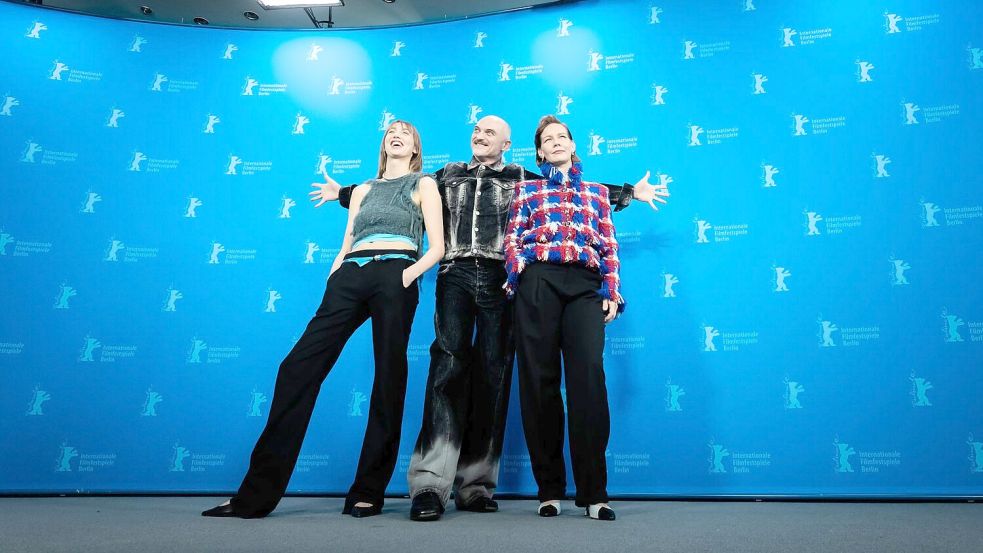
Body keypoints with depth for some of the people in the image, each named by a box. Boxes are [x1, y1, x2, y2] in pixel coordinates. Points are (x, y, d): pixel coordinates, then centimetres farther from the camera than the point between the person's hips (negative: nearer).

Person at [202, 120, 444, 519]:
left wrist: (412, 273, -12)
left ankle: (368, 492, 4)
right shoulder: (362, 190, 28)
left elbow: (437, 247, 5)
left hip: (393, 276, -3)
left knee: (388, 375, -7)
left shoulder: (423, 184, 17)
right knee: (299, 366, -8)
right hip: (350, 277, 4)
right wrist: (331, 280, 6)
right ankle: (257, 493, -4)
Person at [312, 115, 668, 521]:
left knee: (492, 374, -3)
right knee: (449, 363, -17)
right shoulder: (448, 175, 24)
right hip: (456, 276, 0)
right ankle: (430, 483, -21)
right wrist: (343, 193, 33)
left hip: (500, 279, 0)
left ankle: (476, 485, 3)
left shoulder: (522, 179, 19)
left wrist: (631, 192, 18)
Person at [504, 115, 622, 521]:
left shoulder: (596, 192, 24)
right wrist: (518, 275, -8)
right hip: (538, 283, 0)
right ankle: (550, 489, 6)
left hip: (586, 286, 1)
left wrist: (612, 292, 4)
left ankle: (593, 492, -8)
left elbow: (610, 247, 16)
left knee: (589, 378, -14)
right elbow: (512, 239, 10)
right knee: (540, 380, -3)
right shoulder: (527, 190, 20)